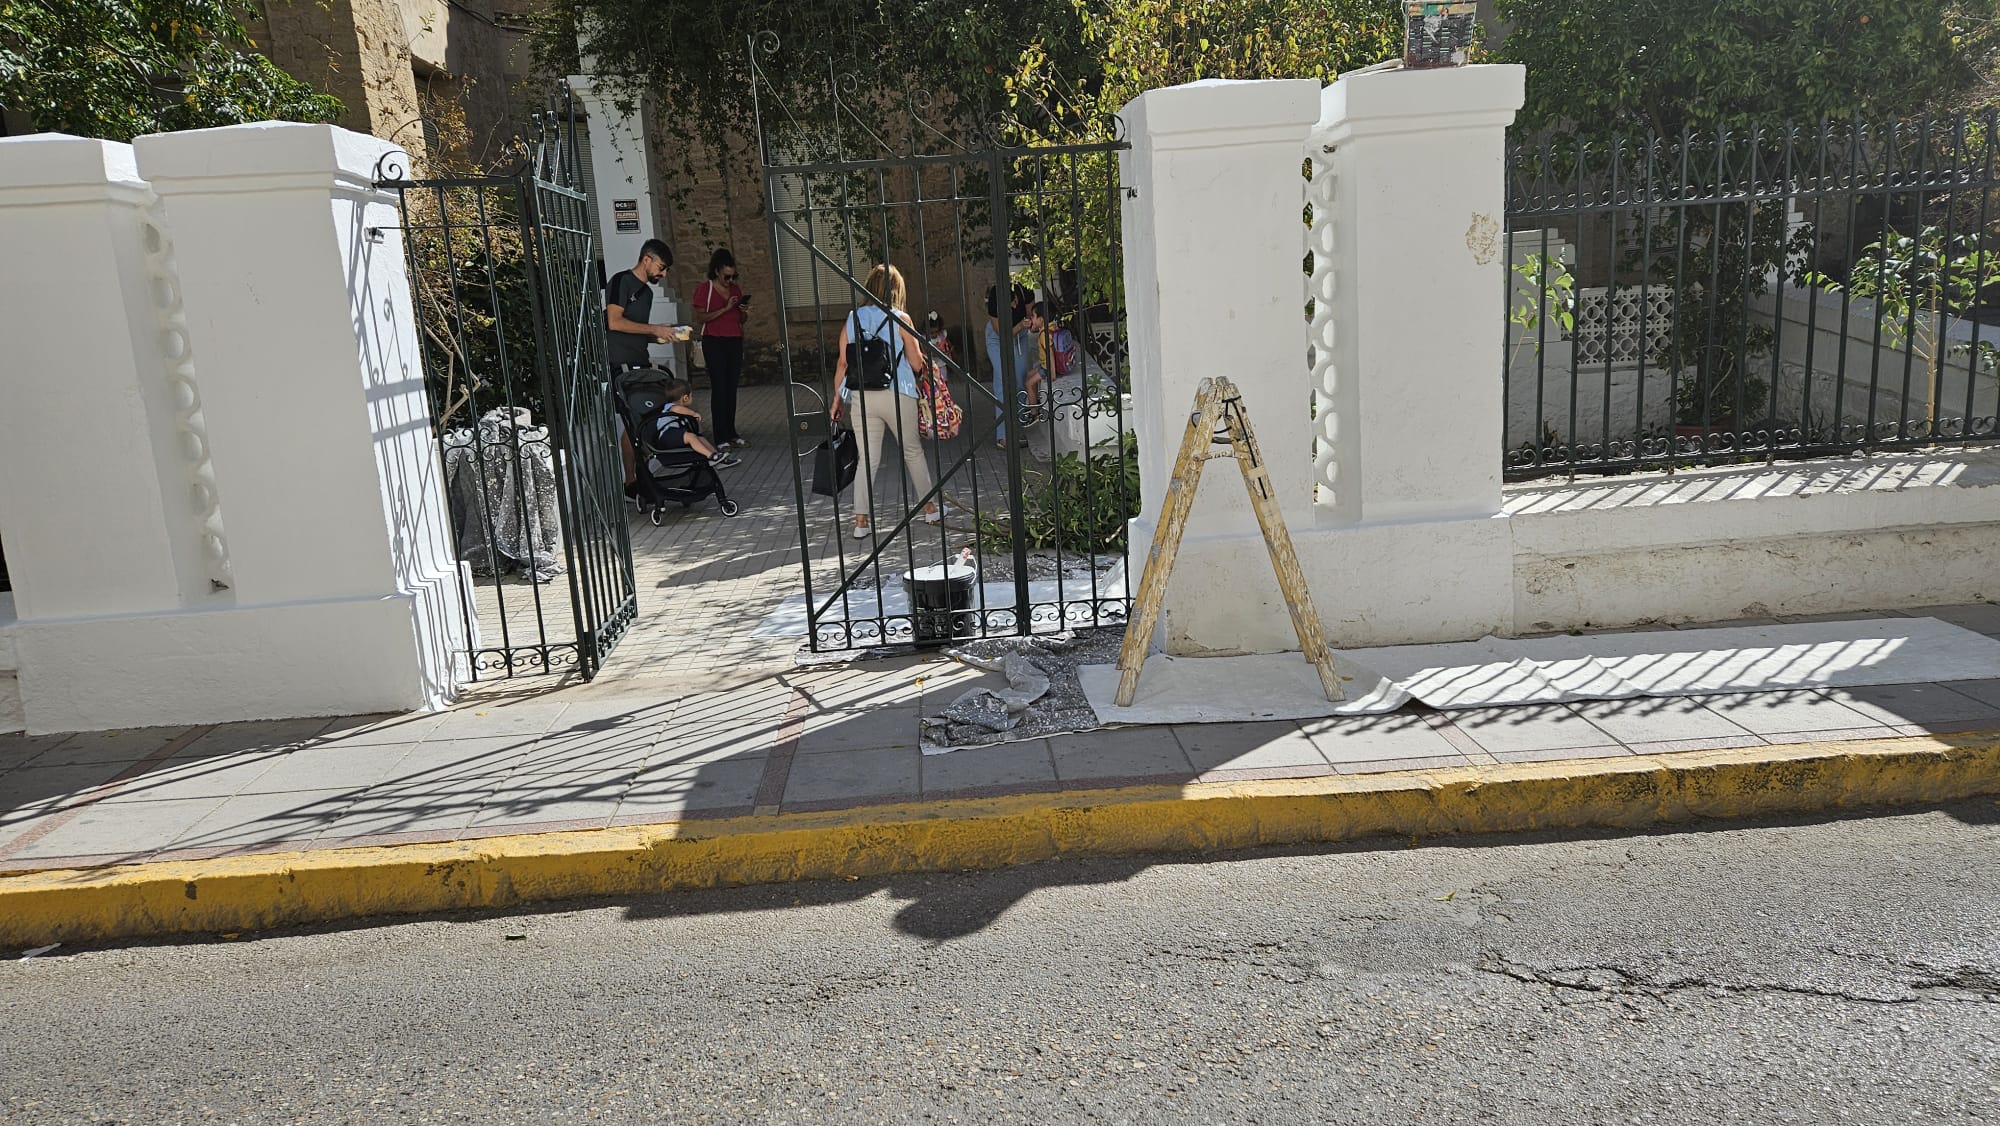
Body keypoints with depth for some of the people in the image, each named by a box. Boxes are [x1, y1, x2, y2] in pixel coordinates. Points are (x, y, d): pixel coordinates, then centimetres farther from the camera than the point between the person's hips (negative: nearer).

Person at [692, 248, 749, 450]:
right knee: (719, 388, -8)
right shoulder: (704, 289, -3)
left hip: (735, 341, 5)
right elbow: (699, 318, -11)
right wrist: (725, 309, -17)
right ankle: (721, 438, -9)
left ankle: (731, 433, 10)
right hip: (714, 342, -5)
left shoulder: (736, 289, 14)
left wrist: (743, 310, -3)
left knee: (732, 388, 5)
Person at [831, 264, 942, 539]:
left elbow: (842, 364, 4)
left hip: (861, 397, 2)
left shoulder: (853, 318, 5)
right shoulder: (899, 318, -3)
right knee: (913, 451, 15)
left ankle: (861, 521, 2)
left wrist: (837, 398, 11)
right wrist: (925, 362, 21)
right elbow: (917, 364, -1)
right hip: (896, 394, -2)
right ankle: (930, 508, 26)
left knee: (866, 459, 6)